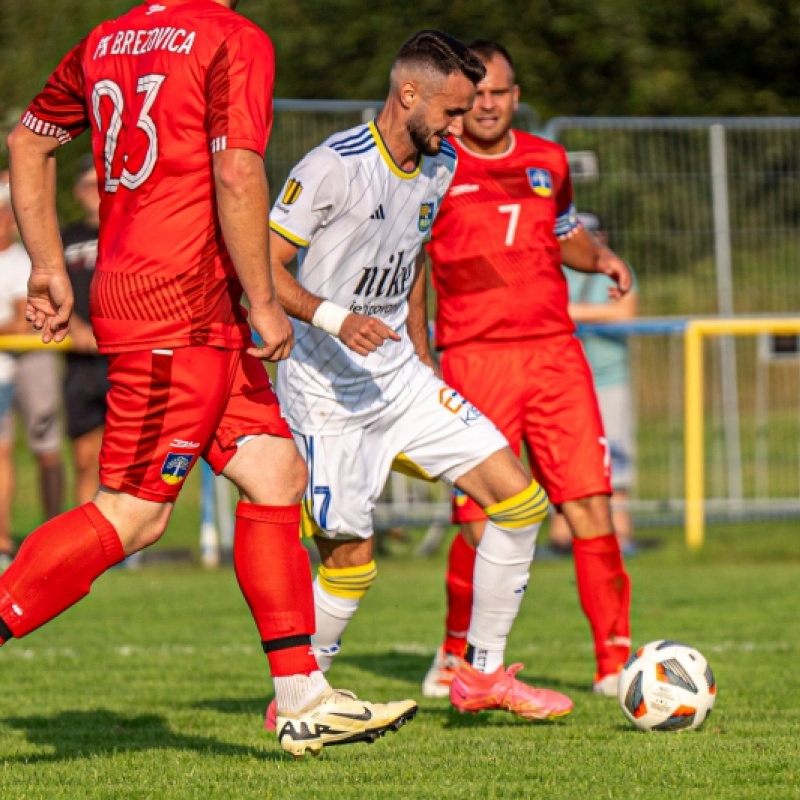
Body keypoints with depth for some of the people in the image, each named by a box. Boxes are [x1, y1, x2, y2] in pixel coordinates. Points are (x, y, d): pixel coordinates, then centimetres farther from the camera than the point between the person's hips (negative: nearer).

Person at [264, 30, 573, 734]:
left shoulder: (439, 168, 6)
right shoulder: (334, 167, -18)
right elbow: (266, 268, -17)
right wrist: (335, 319, -31)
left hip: (399, 377, 7)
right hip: (327, 389, -7)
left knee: (519, 496, -3)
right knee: (350, 562, -7)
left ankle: (483, 674, 7)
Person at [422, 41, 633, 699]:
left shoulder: (548, 162, 14)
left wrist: (601, 257, 9)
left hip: (555, 350, 4)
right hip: (474, 356, -4)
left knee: (591, 504, -5)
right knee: (481, 521, -7)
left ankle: (615, 660, 0)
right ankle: (456, 652, 16)